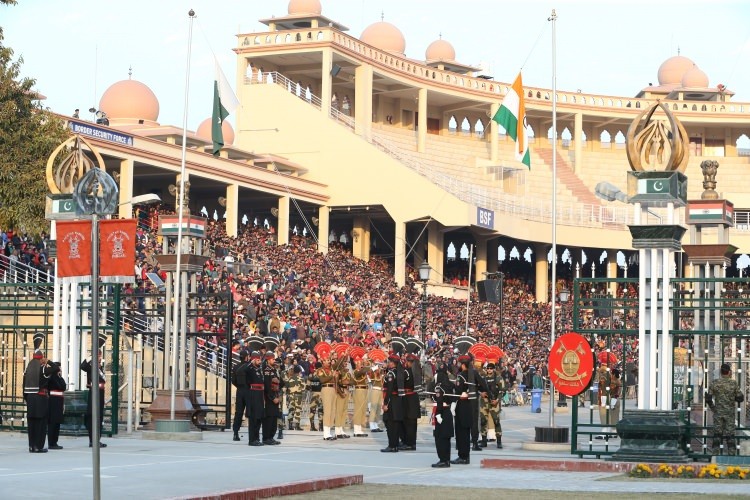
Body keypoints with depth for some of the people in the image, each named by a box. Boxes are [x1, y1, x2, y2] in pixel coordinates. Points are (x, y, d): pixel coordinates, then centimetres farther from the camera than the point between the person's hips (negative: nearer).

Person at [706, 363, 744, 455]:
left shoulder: (715, 383, -3)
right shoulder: (733, 383, -8)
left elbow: (708, 398, -1)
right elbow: (740, 398, -5)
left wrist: (713, 408, 14)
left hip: (718, 413, 1)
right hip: (730, 413, -1)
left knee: (717, 435, 7)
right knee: (730, 436, 3)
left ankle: (715, 455, 4)